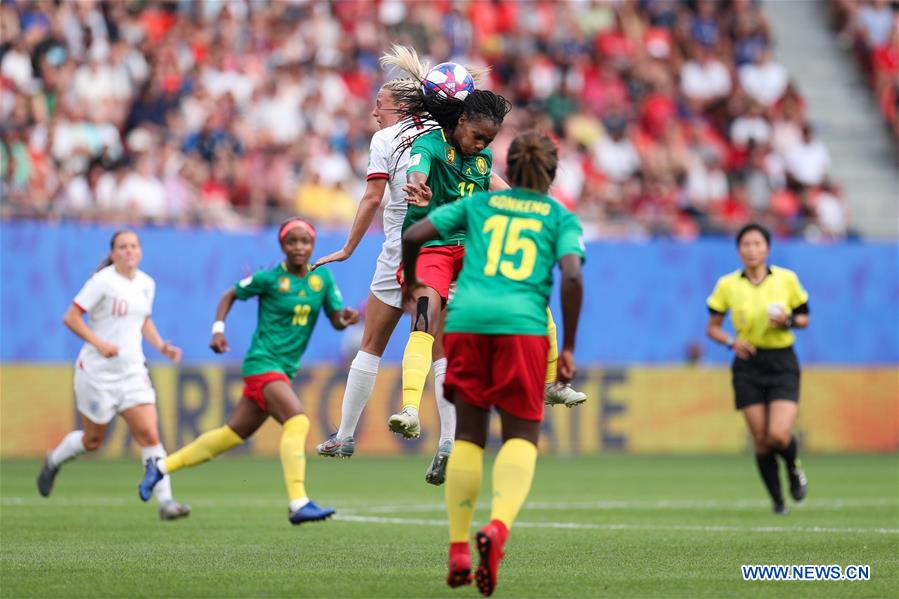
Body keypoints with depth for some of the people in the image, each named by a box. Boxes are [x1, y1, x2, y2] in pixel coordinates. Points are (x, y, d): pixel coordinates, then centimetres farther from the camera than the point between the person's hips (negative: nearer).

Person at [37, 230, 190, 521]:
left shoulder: (147, 284, 8)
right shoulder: (103, 281, -12)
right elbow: (71, 317, -13)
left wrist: (161, 346, 8)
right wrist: (98, 343, -24)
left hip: (132, 371, 5)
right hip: (97, 372, -5)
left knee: (149, 435, -9)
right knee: (93, 440, 8)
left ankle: (165, 502, -10)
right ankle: (53, 461, 38)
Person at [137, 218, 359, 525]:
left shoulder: (322, 277, 4)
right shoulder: (270, 278, -7)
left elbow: (336, 320, 4)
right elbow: (230, 295, 6)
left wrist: (346, 317, -18)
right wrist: (218, 329, -7)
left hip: (284, 370, 7)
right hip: (263, 361, -7)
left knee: (235, 433, 14)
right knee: (297, 420, -26)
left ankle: (161, 467, 27)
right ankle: (298, 504, -31)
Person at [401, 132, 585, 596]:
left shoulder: (477, 204, 19)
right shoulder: (561, 218, 13)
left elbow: (412, 236, 12)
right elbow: (572, 277, -3)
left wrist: (410, 283, 30)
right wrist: (568, 347, 3)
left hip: (466, 319, 2)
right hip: (522, 323, -2)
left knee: (468, 434, 12)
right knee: (522, 436, 3)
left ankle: (458, 551, 6)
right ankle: (498, 526, -26)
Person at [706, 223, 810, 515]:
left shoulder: (787, 279, -2)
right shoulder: (727, 285, -1)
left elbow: (804, 319, 9)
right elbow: (712, 327, 7)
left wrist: (788, 320, -13)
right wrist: (732, 341, -13)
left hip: (782, 363, -1)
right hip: (748, 364, 1)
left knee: (779, 435, -17)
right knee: (761, 440, -2)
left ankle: (794, 468, 19)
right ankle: (777, 500, 16)